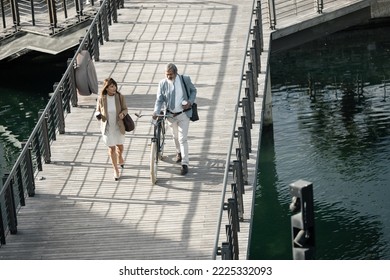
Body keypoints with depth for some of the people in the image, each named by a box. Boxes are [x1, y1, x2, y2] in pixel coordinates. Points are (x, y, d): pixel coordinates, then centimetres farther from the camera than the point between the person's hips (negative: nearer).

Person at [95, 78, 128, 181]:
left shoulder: (120, 97, -13)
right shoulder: (101, 99, -14)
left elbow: (125, 109, 0)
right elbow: (98, 110, 1)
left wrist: (122, 114, -22)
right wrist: (98, 115, -22)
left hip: (118, 126, 1)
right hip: (107, 127, -1)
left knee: (120, 146, 18)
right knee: (111, 148, 7)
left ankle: (120, 157, 55)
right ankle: (116, 169, 24)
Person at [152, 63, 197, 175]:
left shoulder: (185, 79, -11)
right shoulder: (162, 84, -9)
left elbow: (193, 91, 5)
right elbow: (159, 100, -9)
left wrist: (190, 102, -13)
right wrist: (156, 112, -25)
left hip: (183, 114, -3)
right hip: (171, 115, 3)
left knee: (182, 139, -7)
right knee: (175, 136, 21)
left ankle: (185, 164, -3)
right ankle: (179, 153, 49)